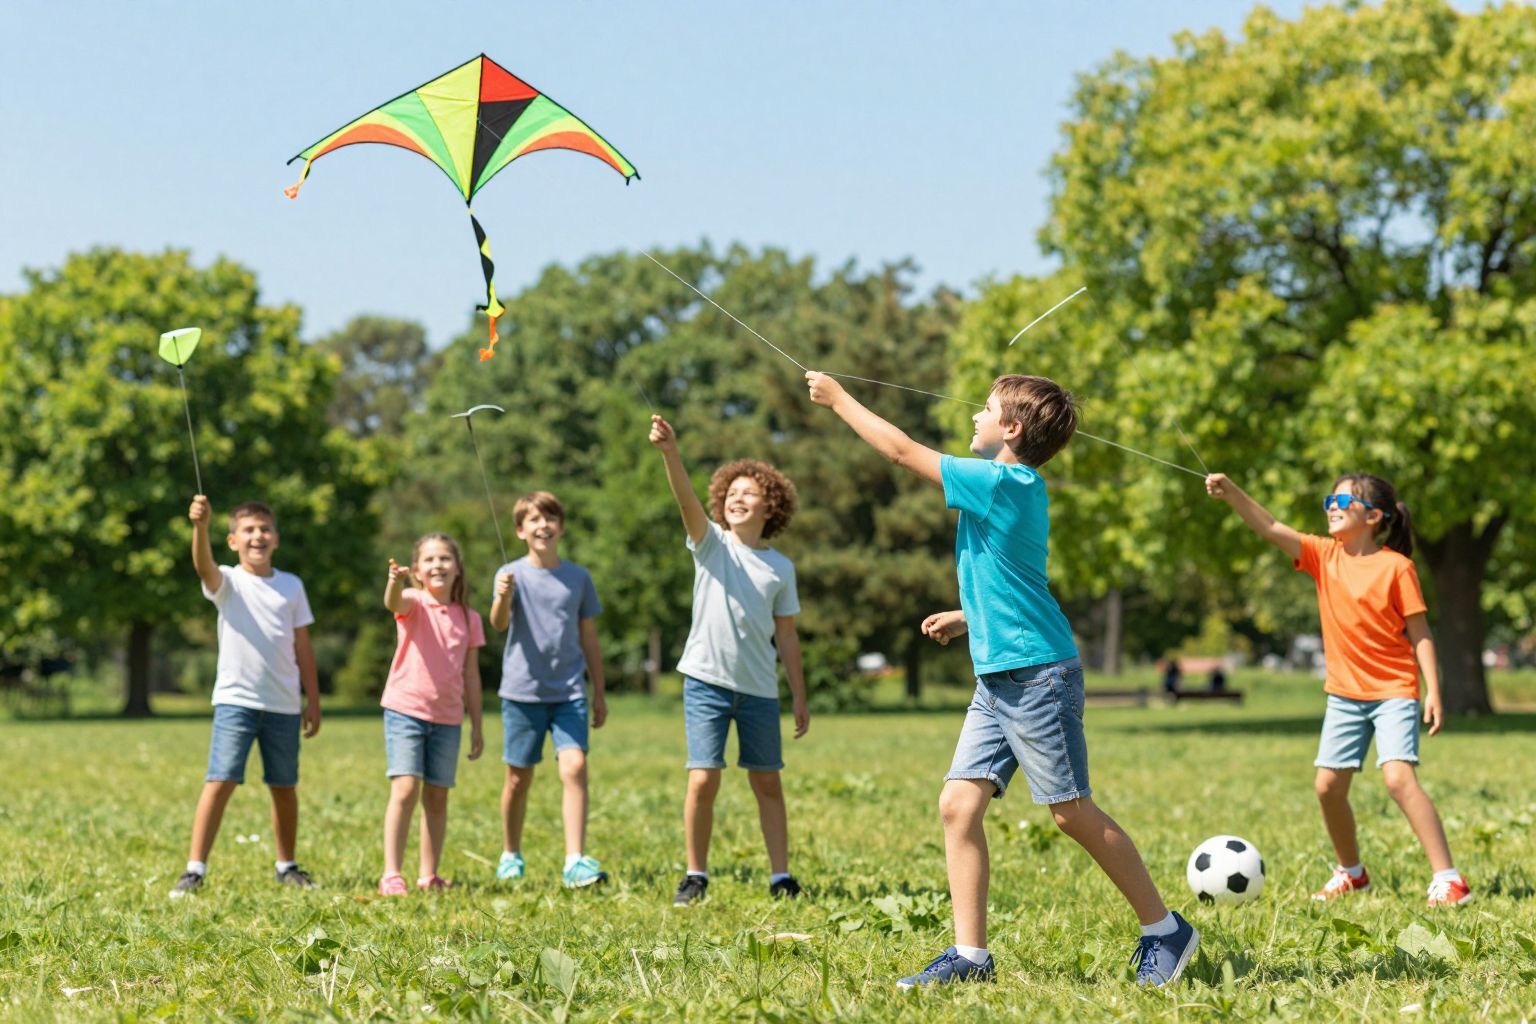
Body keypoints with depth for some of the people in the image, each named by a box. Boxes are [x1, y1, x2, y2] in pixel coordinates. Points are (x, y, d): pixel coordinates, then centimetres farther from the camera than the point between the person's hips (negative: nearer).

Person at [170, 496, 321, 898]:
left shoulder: (291, 586, 9)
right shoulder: (227, 582, -1)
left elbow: (302, 647, 12)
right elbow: (204, 565, -25)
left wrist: (313, 700, 10)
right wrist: (200, 526, -45)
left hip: (284, 705, 3)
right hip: (236, 699, -3)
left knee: (284, 788, 12)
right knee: (220, 782, -13)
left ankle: (287, 866, 27)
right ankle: (194, 869, -12)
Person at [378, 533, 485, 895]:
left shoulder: (469, 618, 8)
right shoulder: (415, 603, -3)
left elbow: (471, 675, 13)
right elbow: (394, 603, -29)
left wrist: (477, 726, 12)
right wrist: (395, 581, -53)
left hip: (447, 718, 4)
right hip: (405, 710, -4)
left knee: (437, 797, 8)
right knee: (406, 788, -14)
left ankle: (429, 876, 16)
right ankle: (391, 875, -12)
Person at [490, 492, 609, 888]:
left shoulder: (578, 577, 7)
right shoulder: (512, 574, -1)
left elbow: (589, 639, 13)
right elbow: (499, 623, -18)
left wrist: (600, 694, 14)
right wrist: (503, 598, -41)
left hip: (570, 692, 1)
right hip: (522, 691, -1)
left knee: (574, 766, -15)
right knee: (519, 777, 7)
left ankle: (575, 861, -18)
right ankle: (510, 856, 26)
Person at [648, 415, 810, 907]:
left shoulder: (781, 567, 7)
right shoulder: (711, 544, 1)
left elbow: (786, 635, 11)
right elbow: (687, 500, -18)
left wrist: (799, 696, 9)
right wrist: (671, 455, -36)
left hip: (759, 689, 2)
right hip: (706, 681, -2)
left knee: (768, 783, 6)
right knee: (703, 781, -8)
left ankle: (781, 876, 13)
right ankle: (696, 876, 4)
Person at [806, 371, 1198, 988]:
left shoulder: (1005, 483, -13)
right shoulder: (1015, 489, 15)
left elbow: (901, 451, -9)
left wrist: (838, 399, 0)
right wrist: (968, 618, 23)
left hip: (1038, 675, -9)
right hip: (998, 679, 9)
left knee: (1072, 813, -4)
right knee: (958, 805, 0)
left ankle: (1165, 931, 9)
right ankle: (970, 956, 0)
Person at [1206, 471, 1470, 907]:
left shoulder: (1396, 566, -9)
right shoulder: (1324, 556, 3)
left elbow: (1419, 633, -7)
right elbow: (1270, 528, -8)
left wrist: (1433, 691, -13)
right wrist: (1231, 493, -21)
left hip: (1393, 692, -6)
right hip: (1344, 692, 6)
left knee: (1398, 777, -21)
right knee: (1328, 786, 5)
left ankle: (1447, 878, -19)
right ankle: (1351, 872, 27)